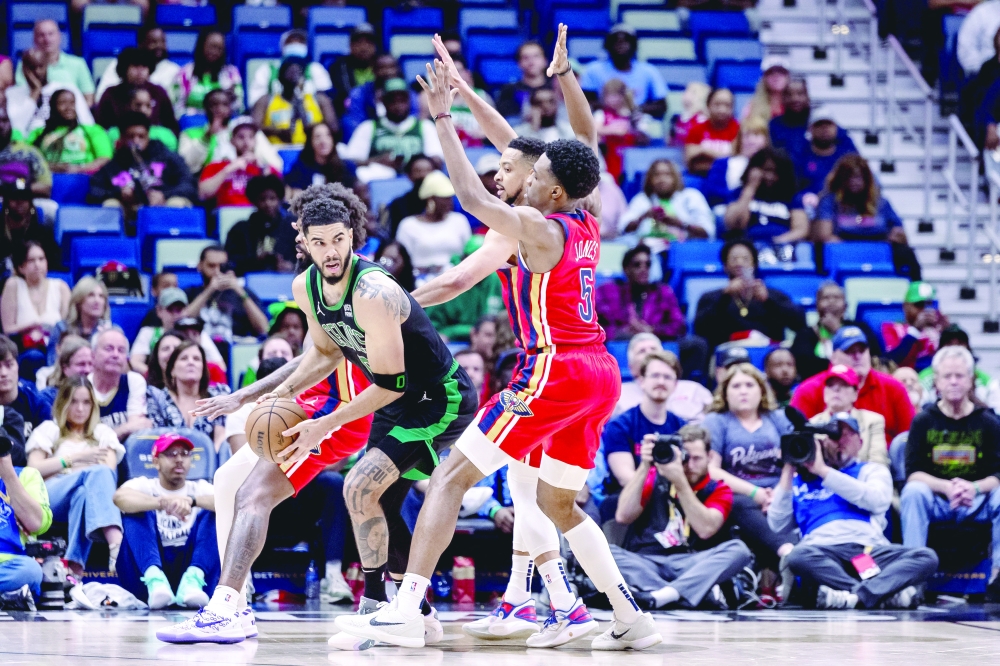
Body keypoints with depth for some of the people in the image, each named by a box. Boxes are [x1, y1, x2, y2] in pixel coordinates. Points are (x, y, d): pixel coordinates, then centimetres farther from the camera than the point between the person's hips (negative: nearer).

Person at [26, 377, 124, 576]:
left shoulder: (103, 432, 28)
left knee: (83, 493, -40)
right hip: (49, 499, -2)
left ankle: (75, 565, -60)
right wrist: (74, 458, 3)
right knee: (98, 473, -35)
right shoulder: (49, 430, 24)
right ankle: (117, 546, -61)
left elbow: (111, 469, 8)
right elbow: (34, 470, 8)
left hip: (92, 497, 2)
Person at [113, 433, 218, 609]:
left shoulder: (200, 489, 13)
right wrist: (162, 503, -36)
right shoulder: (144, 486, 9)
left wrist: (192, 501, -30)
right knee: (136, 510, -18)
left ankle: (192, 580, -39)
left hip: (191, 566, 1)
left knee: (214, 514, -14)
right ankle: (154, 579, -44)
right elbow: (120, 497, -17)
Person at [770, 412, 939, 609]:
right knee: (799, 556, -38)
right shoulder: (801, 478, 27)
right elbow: (777, 524, 15)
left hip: (870, 550, 1)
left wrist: (823, 471, 1)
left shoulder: (872, 471, 26)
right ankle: (887, 591, -44)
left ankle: (857, 595, -45)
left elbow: (878, 501, 2)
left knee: (926, 556, -26)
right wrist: (788, 471, 10)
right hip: (824, 551, -1)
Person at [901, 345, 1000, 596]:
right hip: (935, 500, 0)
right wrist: (946, 487, -26)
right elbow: (913, 473, -8)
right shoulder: (923, 421, 2)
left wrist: (974, 488, -28)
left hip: (977, 501, 0)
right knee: (913, 492, -31)